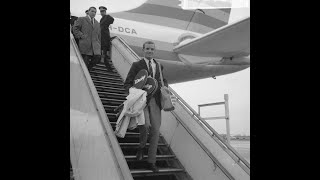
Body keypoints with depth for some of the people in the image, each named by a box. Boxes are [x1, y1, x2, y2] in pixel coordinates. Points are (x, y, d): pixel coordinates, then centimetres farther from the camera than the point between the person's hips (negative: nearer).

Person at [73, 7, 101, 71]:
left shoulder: (97, 23, 23)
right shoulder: (81, 19, 10)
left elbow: (99, 36, 23)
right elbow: (75, 29, 3)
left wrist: (99, 46, 16)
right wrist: (81, 36, -9)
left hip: (95, 45, 4)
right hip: (85, 44, -4)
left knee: (97, 57, -14)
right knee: (85, 61, -6)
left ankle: (88, 68, 10)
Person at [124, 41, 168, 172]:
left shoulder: (159, 66, 16)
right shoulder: (136, 65, 5)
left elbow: (163, 81, 30)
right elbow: (127, 84, 3)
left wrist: (164, 87, 7)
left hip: (155, 101, 4)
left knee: (155, 130, 1)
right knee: (145, 125, -25)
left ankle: (151, 162, 15)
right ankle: (141, 147, 9)